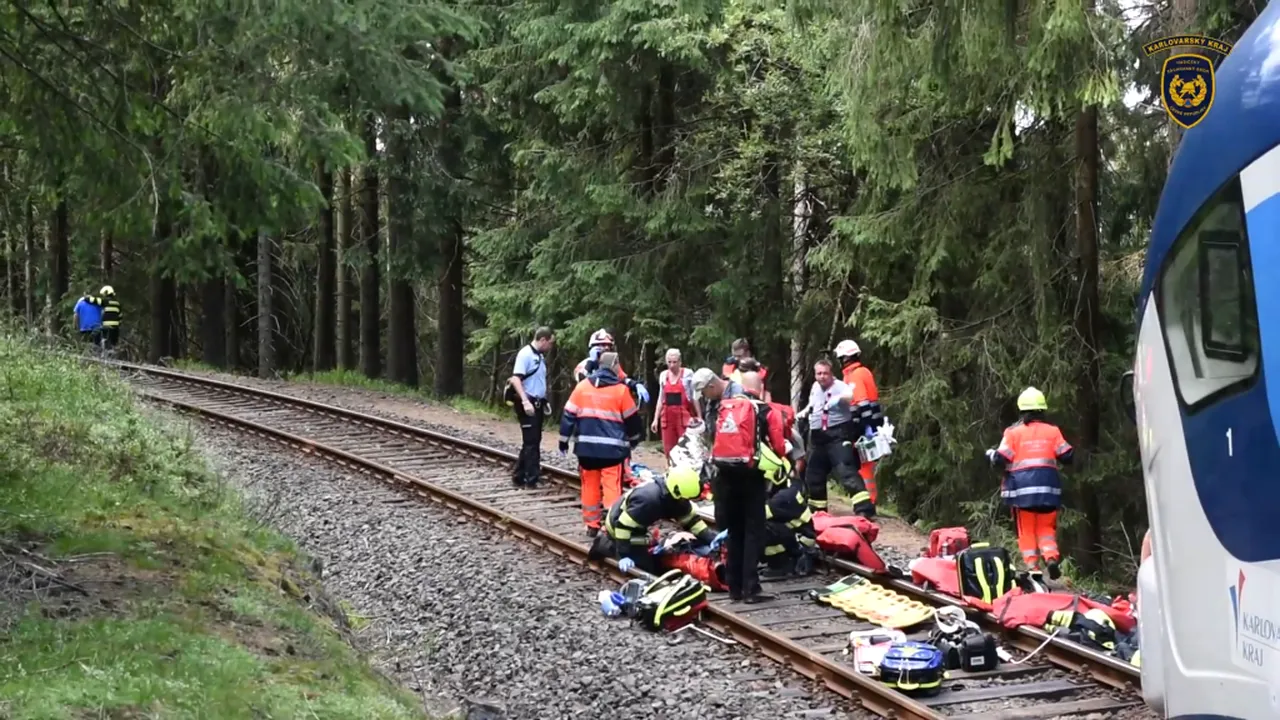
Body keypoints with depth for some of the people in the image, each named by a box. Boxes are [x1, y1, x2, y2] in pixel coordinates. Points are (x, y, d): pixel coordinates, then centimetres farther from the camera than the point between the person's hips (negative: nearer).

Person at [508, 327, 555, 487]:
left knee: (532, 441, 12)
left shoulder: (540, 356, 13)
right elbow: (516, 379, -20)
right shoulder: (525, 354, -13)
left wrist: (543, 401, 14)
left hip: (537, 404, 9)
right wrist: (525, 402, -27)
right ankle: (532, 479, -3)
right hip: (528, 404, -9)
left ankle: (520, 477, 20)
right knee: (531, 442, -7)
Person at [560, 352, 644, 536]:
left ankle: (592, 525, 18)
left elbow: (568, 415, 7)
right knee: (612, 487, -4)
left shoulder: (582, 386, 5)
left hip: (586, 446, 4)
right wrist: (635, 438, 22)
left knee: (590, 486, 13)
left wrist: (564, 440, 15)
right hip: (612, 447, -4)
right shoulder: (620, 390, -4)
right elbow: (631, 419, 5)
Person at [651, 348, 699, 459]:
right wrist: (656, 419, 12)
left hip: (685, 415, -4)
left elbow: (694, 397, 1)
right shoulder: (663, 375, 10)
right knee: (668, 449, 4)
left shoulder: (688, 374, -2)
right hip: (667, 416, 4)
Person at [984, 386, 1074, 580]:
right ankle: (1051, 557, -12)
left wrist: (991, 454, 15)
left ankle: (1032, 567, -2)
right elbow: (1067, 456, 7)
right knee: (1046, 527, 11)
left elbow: (1000, 460, -6)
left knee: (1027, 530, 5)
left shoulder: (1013, 432, -2)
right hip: (1048, 486, 2)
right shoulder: (1052, 430, 4)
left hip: (1022, 487, -2)